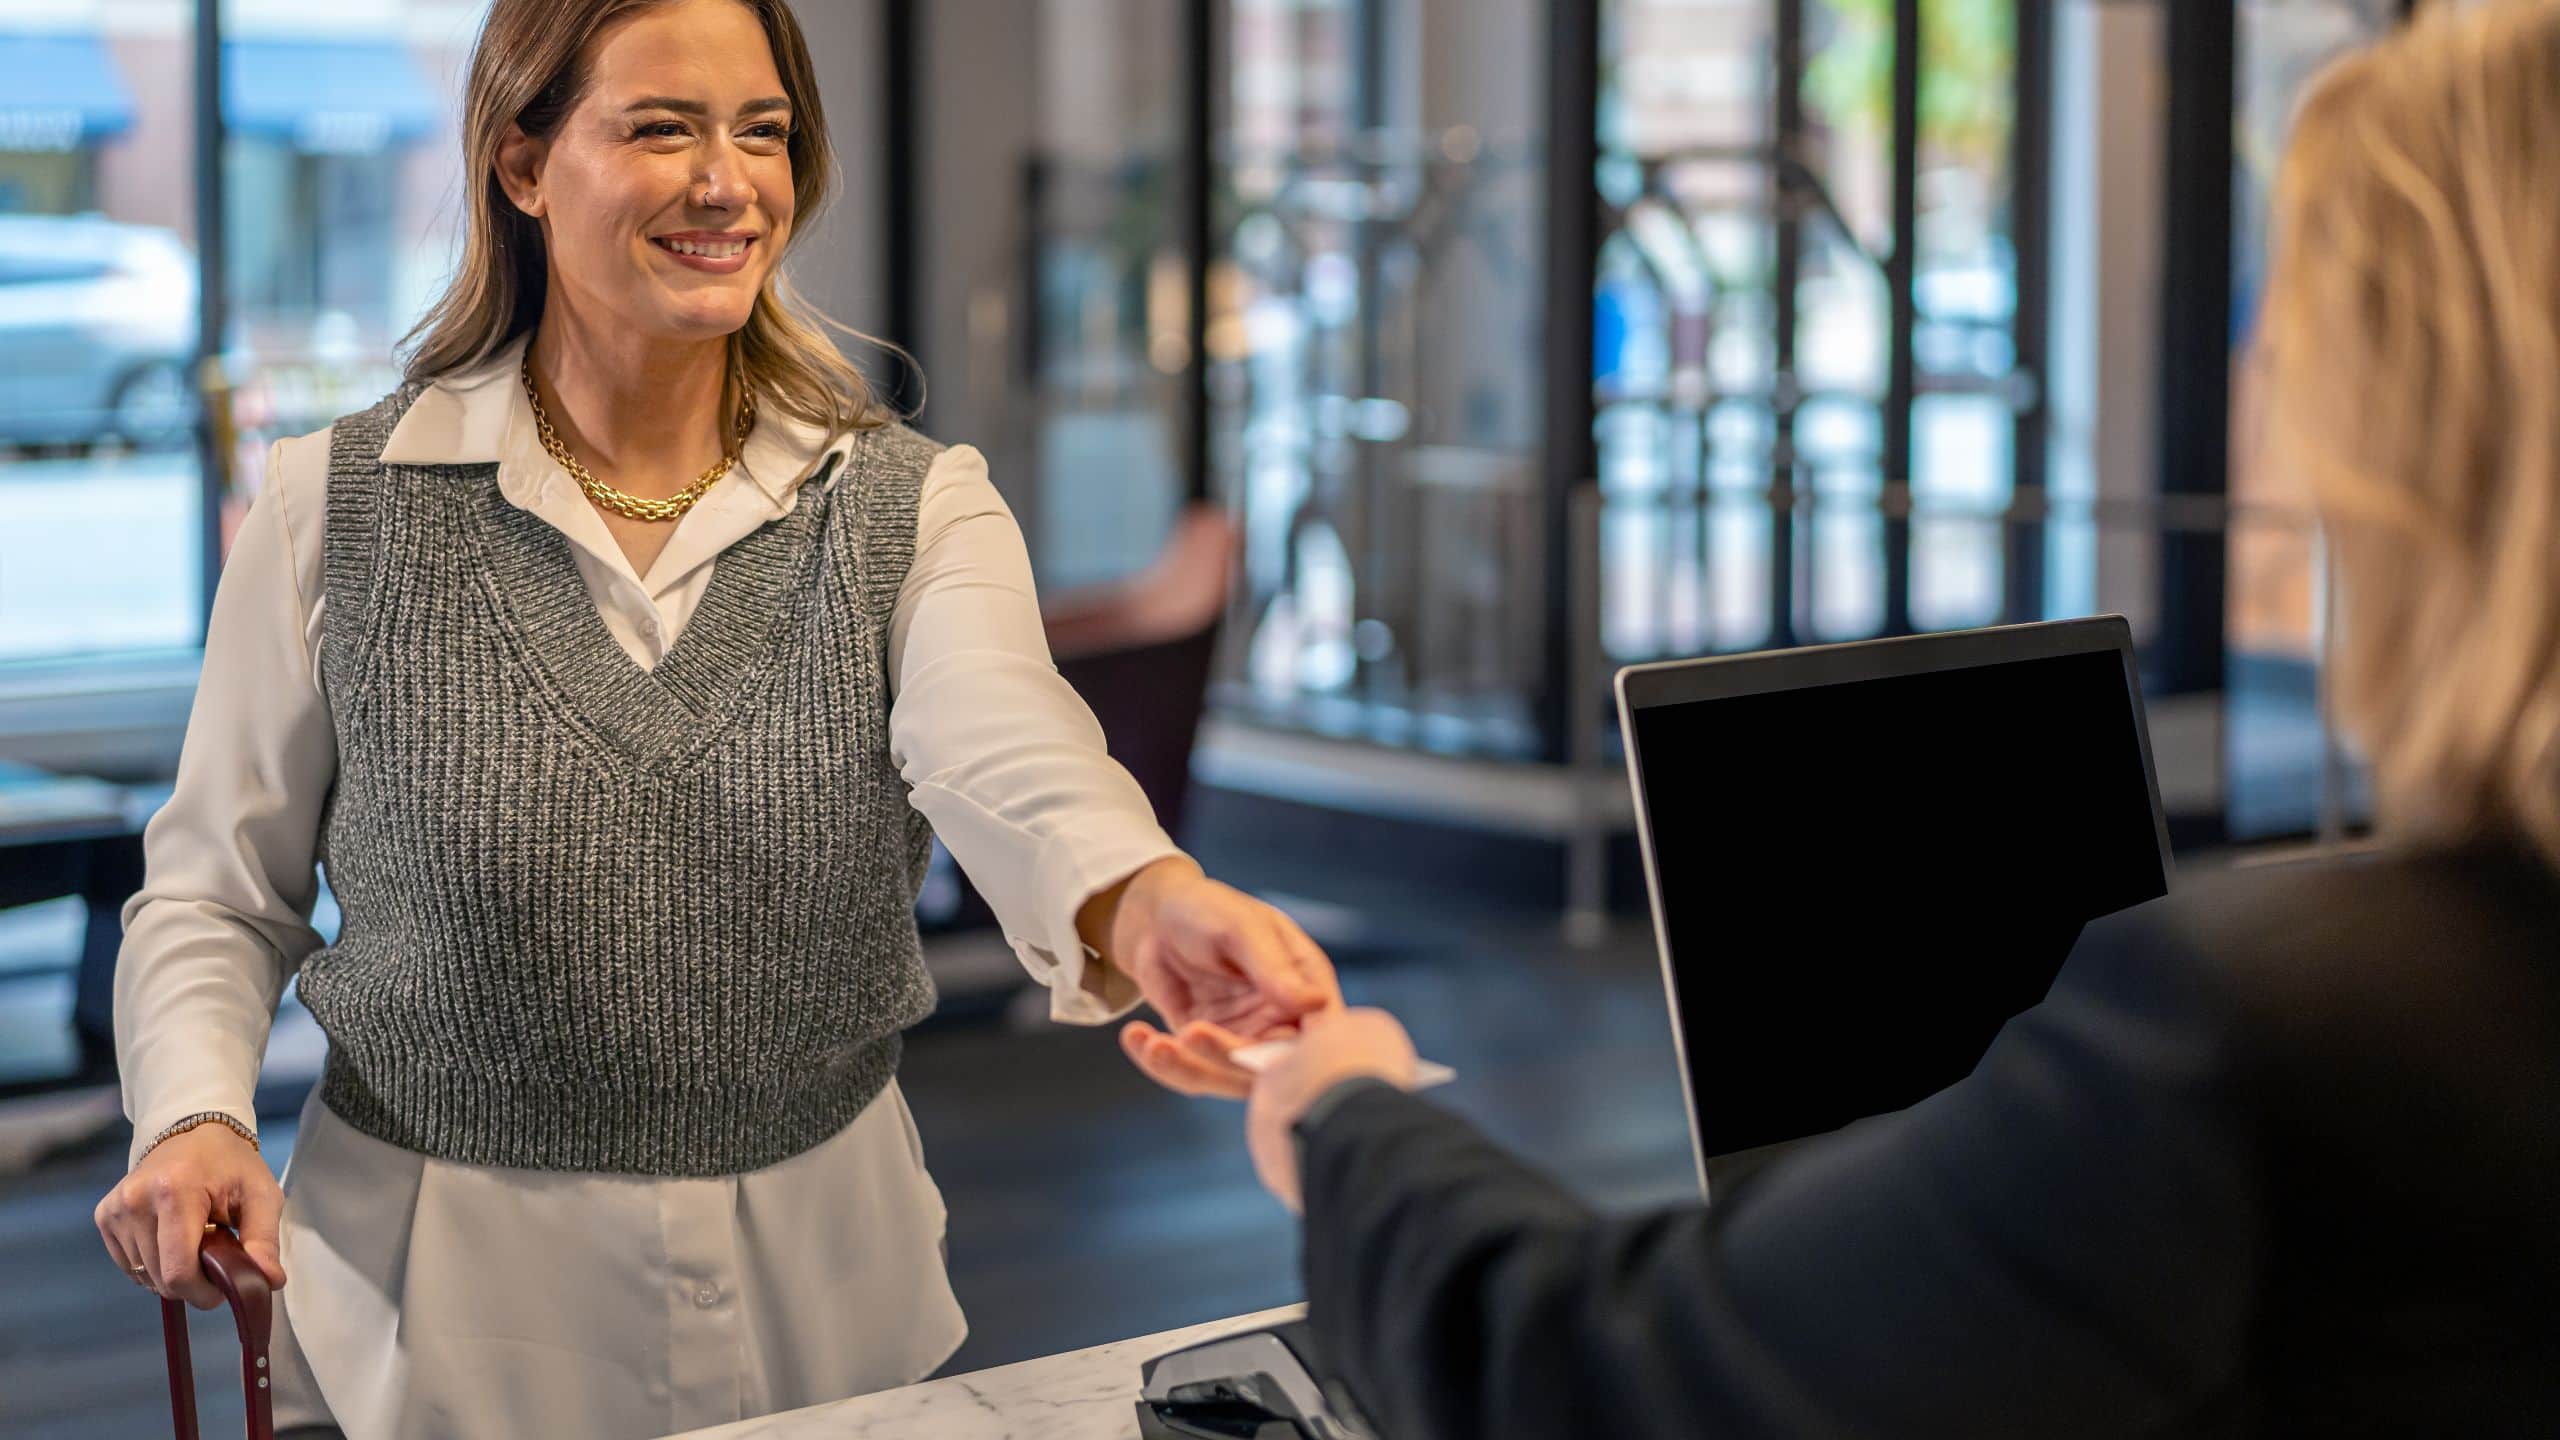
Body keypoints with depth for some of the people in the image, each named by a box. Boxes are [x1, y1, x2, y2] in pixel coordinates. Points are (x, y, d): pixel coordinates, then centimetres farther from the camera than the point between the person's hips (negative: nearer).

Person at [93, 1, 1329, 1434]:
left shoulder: (916, 507, -4)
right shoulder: (338, 508, -4)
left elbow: (1003, 759, -25)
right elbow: (219, 895, 3)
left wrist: (1145, 900, -47)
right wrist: (198, 1117, -17)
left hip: (819, 1285, 1)